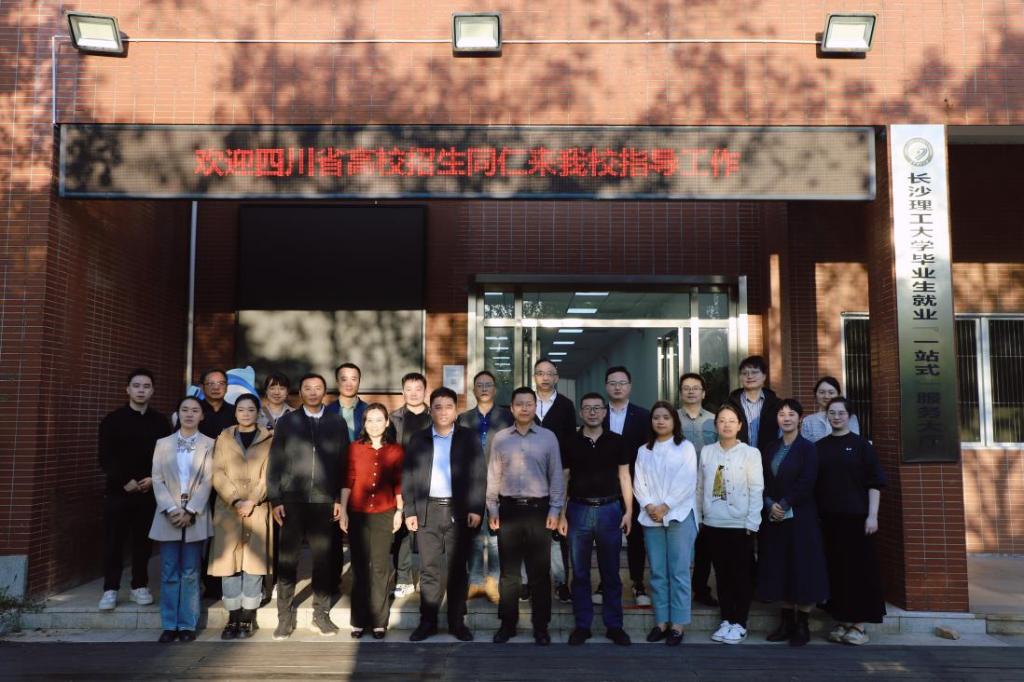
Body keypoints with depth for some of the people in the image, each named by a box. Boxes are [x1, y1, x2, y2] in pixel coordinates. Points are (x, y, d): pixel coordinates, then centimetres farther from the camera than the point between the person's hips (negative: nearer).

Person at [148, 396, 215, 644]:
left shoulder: (209, 444, 2)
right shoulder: (163, 443, 9)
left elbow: (207, 481, -4)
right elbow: (158, 480, 1)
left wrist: (190, 512, -13)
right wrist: (172, 510, -11)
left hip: (196, 516, -1)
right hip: (168, 516, 2)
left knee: (190, 573, 3)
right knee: (169, 574, 4)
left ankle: (188, 625, 10)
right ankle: (170, 625, 11)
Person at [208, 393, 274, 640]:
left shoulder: (268, 440, 7)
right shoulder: (224, 438, 10)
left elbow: (268, 476, 0)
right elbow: (218, 474, 1)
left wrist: (252, 501, -13)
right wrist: (235, 500, -12)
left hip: (257, 510, -1)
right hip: (227, 510, 1)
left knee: (253, 563, -1)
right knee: (228, 563, 0)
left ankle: (248, 618, 7)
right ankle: (233, 618, 8)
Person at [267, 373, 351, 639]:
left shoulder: (338, 423, 7)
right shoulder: (286, 422, 6)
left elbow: (344, 464, 5)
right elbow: (275, 463, 3)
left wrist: (340, 499, 0)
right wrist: (275, 500, -4)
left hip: (325, 502, 1)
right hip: (292, 501, 0)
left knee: (324, 560, 6)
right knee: (287, 560, 3)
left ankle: (321, 614, 18)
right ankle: (285, 617, 13)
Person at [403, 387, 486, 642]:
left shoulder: (469, 439, 5)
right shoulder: (418, 439, 9)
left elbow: (479, 476, 1)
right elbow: (409, 477, 7)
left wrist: (476, 509, -8)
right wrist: (409, 511, 0)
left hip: (460, 512, -1)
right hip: (427, 511, 1)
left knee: (457, 569, 5)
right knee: (429, 569, 3)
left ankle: (457, 621, 15)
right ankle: (428, 621, 13)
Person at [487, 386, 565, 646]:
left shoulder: (548, 437, 0)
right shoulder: (500, 438, 3)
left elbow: (556, 476, 2)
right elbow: (493, 476, 6)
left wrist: (554, 510, -3)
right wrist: (492, 510, 3)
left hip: (538, 509, -1)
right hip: (509, 509, 1)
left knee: (540, 572, 6)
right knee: (508, 572, 9)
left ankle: (541, 626, 17)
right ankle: (507, 624, 20)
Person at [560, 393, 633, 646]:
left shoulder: (616, 441, 2)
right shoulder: (571, 443, 2)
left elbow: (624, 477, 4)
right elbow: (563, 480, 5)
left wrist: (628, 511, -1)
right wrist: (561, 514, 0)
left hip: (610, 510, 0)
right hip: (579, 510, 0)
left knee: (610, 572, 8)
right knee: (579, 573, 7)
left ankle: (614, 625, 18)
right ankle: (582, 625, 17)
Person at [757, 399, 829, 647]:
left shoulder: (807, 448, -4)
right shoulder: (770, 449, 11)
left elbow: (806, 483, -12)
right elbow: (762, 482, 7)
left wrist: (784, 505, -14)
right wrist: (770, 505, -9)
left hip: (800, 517, -5)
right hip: (773, 518, 5)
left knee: (802, 567, -1)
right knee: (779, 568, 7)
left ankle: (802, 625, 7)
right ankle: (786, 622, 16)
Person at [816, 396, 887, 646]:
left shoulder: (861, 445, 0)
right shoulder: (819, 447, 9)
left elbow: (874, 482, -3)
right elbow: (813, 484, 11)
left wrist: (872, 515, -11)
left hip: (856, 516, -3)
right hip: (828, 517, 3)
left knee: (858, 568, 0)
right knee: (835, 568, 6)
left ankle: (859, 624, 9)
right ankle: (841, 621, 15)